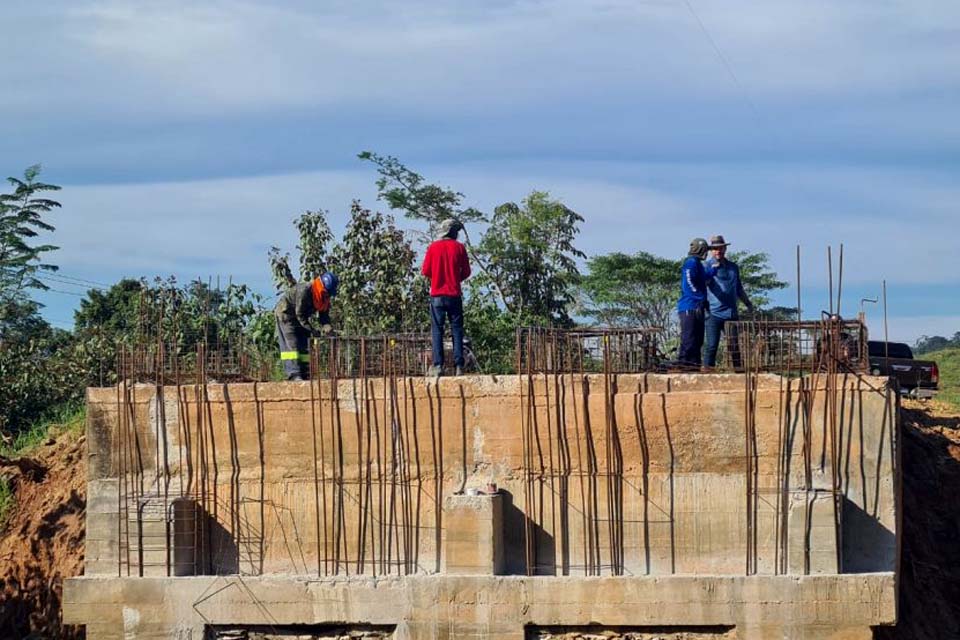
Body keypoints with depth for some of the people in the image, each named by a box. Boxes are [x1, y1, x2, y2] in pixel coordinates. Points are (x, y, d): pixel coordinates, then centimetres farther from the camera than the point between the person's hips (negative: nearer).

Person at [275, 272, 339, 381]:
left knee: (304, 346, 3)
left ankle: (305, 375, 4)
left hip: (300, 318, 8)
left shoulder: (325, 297, -7)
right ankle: (294, 375, -22)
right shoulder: (304, 291, -32)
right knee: (291, 345, -15)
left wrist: (326, 326, -24)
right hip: (285, 314, -8)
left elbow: (324, 314, -2)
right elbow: (300, 314, -29)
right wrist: (312, 330, -31)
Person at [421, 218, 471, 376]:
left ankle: (438, 365, -9)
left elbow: (425, 271, 2)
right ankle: (459, 366, -3)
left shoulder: (433, 247, 1)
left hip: (437, 294, 0)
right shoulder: (459, 247, 0)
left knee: (437, 329, 1)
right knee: (457, 329, 4)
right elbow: (466, 272, 3)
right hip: (454, 295, 0)